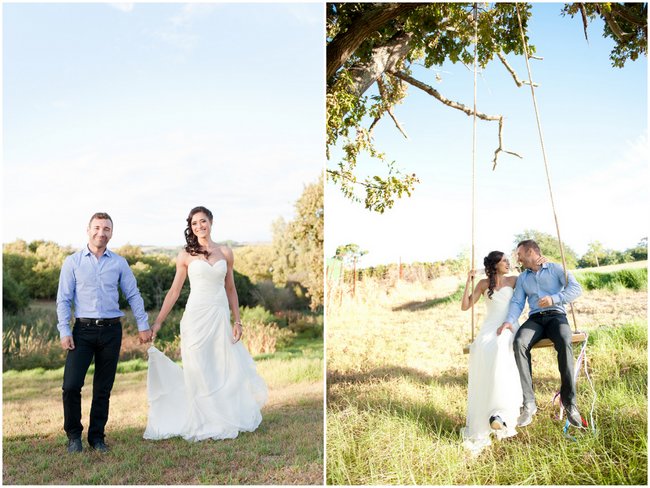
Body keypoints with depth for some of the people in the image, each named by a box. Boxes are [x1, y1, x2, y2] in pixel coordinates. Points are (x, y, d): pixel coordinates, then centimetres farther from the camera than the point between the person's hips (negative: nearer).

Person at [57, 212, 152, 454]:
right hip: (83, 330, -1)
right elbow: (63, 299, 0)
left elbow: (133, 295, 10)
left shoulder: (119, 263, 7)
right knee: (71, 385, -9)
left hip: (111, 330, 2)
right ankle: (74, 435, 12)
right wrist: (64, 331, -8)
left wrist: (143, 325, 5)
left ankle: (97, 436, 21)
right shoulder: (72, 262, 2)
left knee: (103, 389, 8)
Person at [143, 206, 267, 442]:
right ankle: (202, 424, 14)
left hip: (220, 316, 2)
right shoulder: (186, 255, 1)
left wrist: (237, 320, 6)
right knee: (198, 371, 2)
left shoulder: (225, 252, 7)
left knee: (225, 369, 6)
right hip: (196, 316, -2)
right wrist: (157, 322, 0)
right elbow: (174, 292, 4)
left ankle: (226, 420, 22)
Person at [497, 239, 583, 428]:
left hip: (556, 316, -3)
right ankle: (528, 403, -33)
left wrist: (554, 298, -18)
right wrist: (509, 321, -9)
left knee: (564, 343, -37)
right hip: (535, 319, 3)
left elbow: (576, 288, -2)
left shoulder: (555, 269, 10)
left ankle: (569, 402, -31)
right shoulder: (522, 278, 22)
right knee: (519, 343, -31)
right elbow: (517, 303, 11)